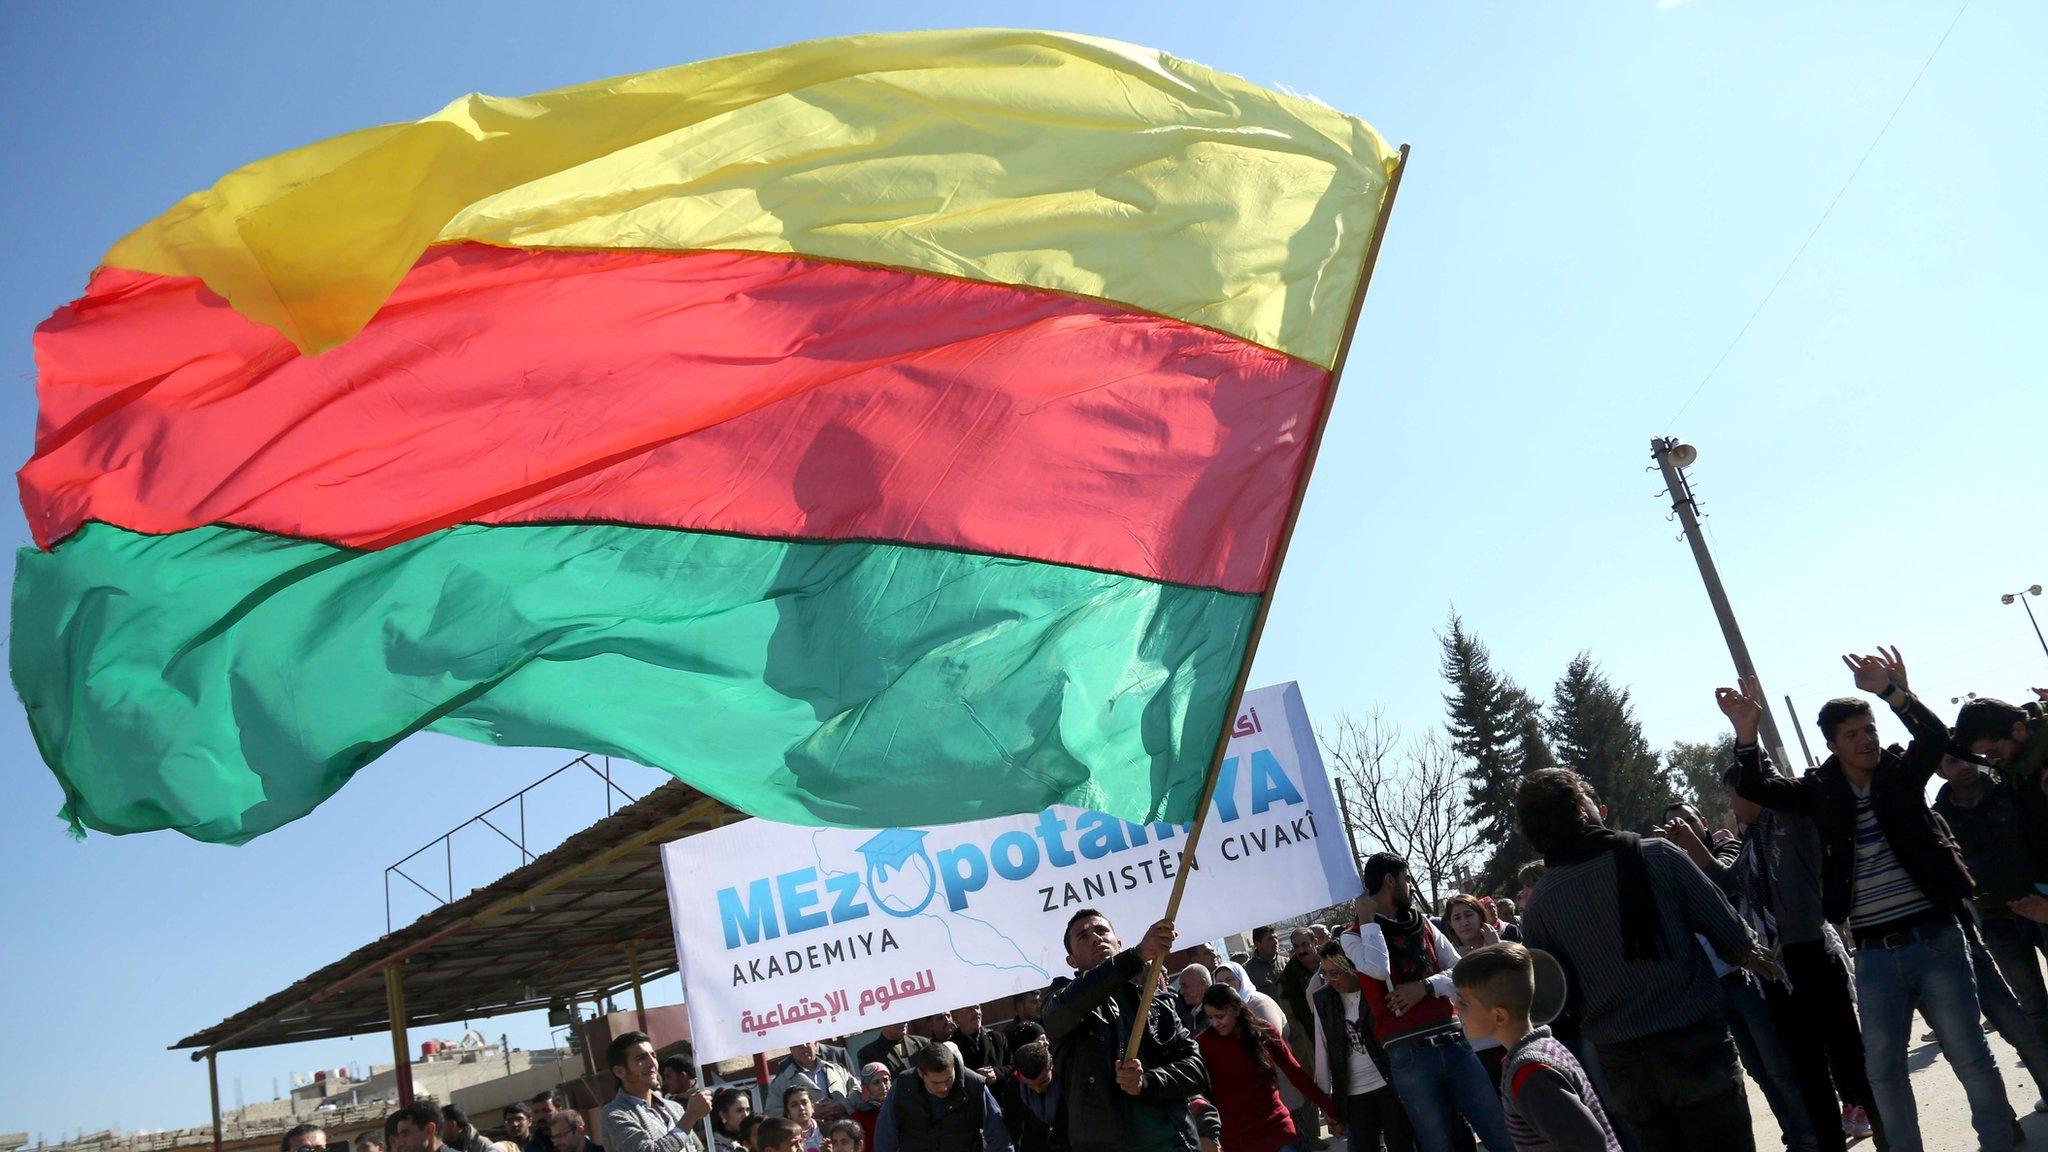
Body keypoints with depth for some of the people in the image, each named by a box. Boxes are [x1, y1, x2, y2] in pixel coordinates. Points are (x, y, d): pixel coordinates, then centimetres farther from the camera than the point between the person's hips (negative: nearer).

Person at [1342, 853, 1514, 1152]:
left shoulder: (1422, 924, 18)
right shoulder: (1354, 935, 3)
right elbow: (1378, 969, -18)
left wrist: (1425, 986, -6)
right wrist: (1367, 920, -6)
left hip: (1453, 1041, 4)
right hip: (1408, 1054, -4)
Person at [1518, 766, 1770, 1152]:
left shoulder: (1537, 906, -6)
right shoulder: (1656, 856, -11)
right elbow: (1729, 932, -6)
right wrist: (1747, 953, 16)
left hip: (1623, 1062, 2)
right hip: (1695, 1043, -2)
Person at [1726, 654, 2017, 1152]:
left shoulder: (1902, 773, 2)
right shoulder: (1820, 790, 4)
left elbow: (1935, 737, -16)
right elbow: (1757, 788, -6)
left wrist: (1894, 693, -32)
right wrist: (1746, 733, -22)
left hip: (1936, 939, -1)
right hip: (1874, 955, 1)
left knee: (1971, 1055, 6)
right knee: (1883, 1068, 6)